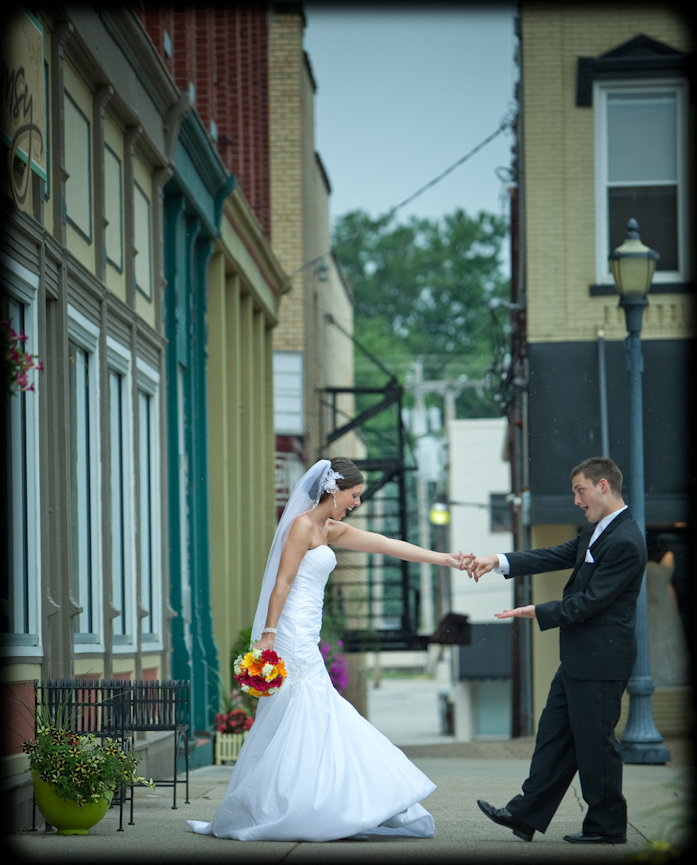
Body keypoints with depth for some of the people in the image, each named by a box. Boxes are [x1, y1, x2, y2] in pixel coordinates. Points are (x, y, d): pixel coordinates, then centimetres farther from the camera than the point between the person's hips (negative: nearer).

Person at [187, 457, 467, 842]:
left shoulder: (331, 530, 18)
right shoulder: (303, 525, -9)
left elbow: (388, 545, 19)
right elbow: (282, 583, -14)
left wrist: (444, 558, 19)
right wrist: (268, 634, -19)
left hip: (306, 639, 9)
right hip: (292, 636, -9)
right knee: (298, 722, -10)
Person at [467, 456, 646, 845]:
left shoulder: (626, 543, -20)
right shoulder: (597, 531, 13)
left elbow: (590, 601, -21)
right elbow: (558, 556, 12)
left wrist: (537, 612, -13)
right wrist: (499, 562, 2)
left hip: (601, 660, -10)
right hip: (579, 657, 10)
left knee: (595, 740, -1)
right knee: (554, 736, 13)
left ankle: (608, 826, 10)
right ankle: (526, 815, 18)